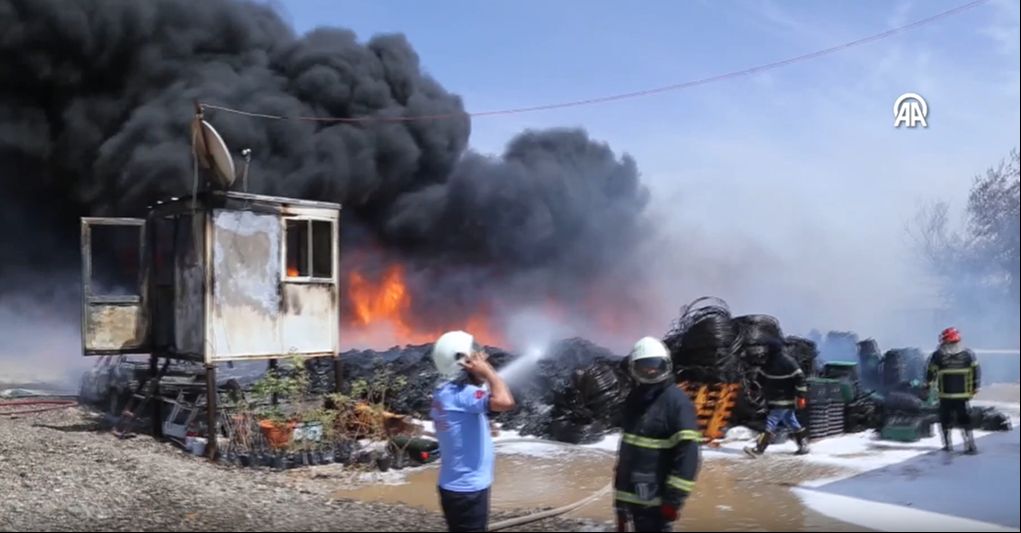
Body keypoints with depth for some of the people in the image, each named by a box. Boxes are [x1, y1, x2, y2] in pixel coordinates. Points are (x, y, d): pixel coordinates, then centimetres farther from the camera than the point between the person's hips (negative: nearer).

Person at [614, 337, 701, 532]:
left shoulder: (677, 401, -14)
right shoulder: (634, 399, 11)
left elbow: (687, 452, -19)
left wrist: (673, 499, -20)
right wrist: (619, 488, 21)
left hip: (656, 500, -8)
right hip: (628, 495, 8)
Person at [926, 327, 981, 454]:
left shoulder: (938, 355, -5)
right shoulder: (968, 354, 1)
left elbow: (931, 373, 2)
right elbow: (976, 372, 3)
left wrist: (929, 383, 21)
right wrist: (975, 388, 12)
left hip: (945, 396, -1)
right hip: (963, 395, 2)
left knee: (945, 420, 12)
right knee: (965, 420, 8)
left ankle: (948, 445, 14)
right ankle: (970, 446, 2)